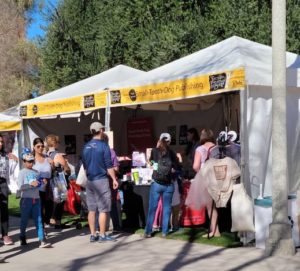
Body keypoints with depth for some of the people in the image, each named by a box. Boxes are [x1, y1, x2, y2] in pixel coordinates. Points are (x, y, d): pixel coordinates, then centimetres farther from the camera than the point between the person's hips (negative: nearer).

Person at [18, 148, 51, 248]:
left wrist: (42, 182, 1)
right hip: (26, 199, -4)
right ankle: (22, 238, 25)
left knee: (38, 220, -1)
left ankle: (42, 240, -5)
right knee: (24, 219, 7)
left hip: (36, 198, 4)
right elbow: (20, 186, -13)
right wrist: (31, 184, -22)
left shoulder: (36, 172, 13)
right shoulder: (22, 172, -3)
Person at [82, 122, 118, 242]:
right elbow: (109, 165, -10)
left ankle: (93, 235, 12)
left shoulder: (86, 147, 9)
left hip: (90, 181, 6)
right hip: (101, 180, -6)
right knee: (103, 209, -1)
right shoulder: (103, 145, -10)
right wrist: (114, 179, -3)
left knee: (91, 209, 9)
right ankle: (102, 235, -1)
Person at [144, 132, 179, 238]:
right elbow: (176, 167, 5)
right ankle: (165, 231, 8)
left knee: (152, 208, 5)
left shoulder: (155, 151, -2)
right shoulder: (172, 153, -1)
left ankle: (148, 232, 5)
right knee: (166, 208, 7)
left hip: (156, 183, 0)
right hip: (168, 184, 1)